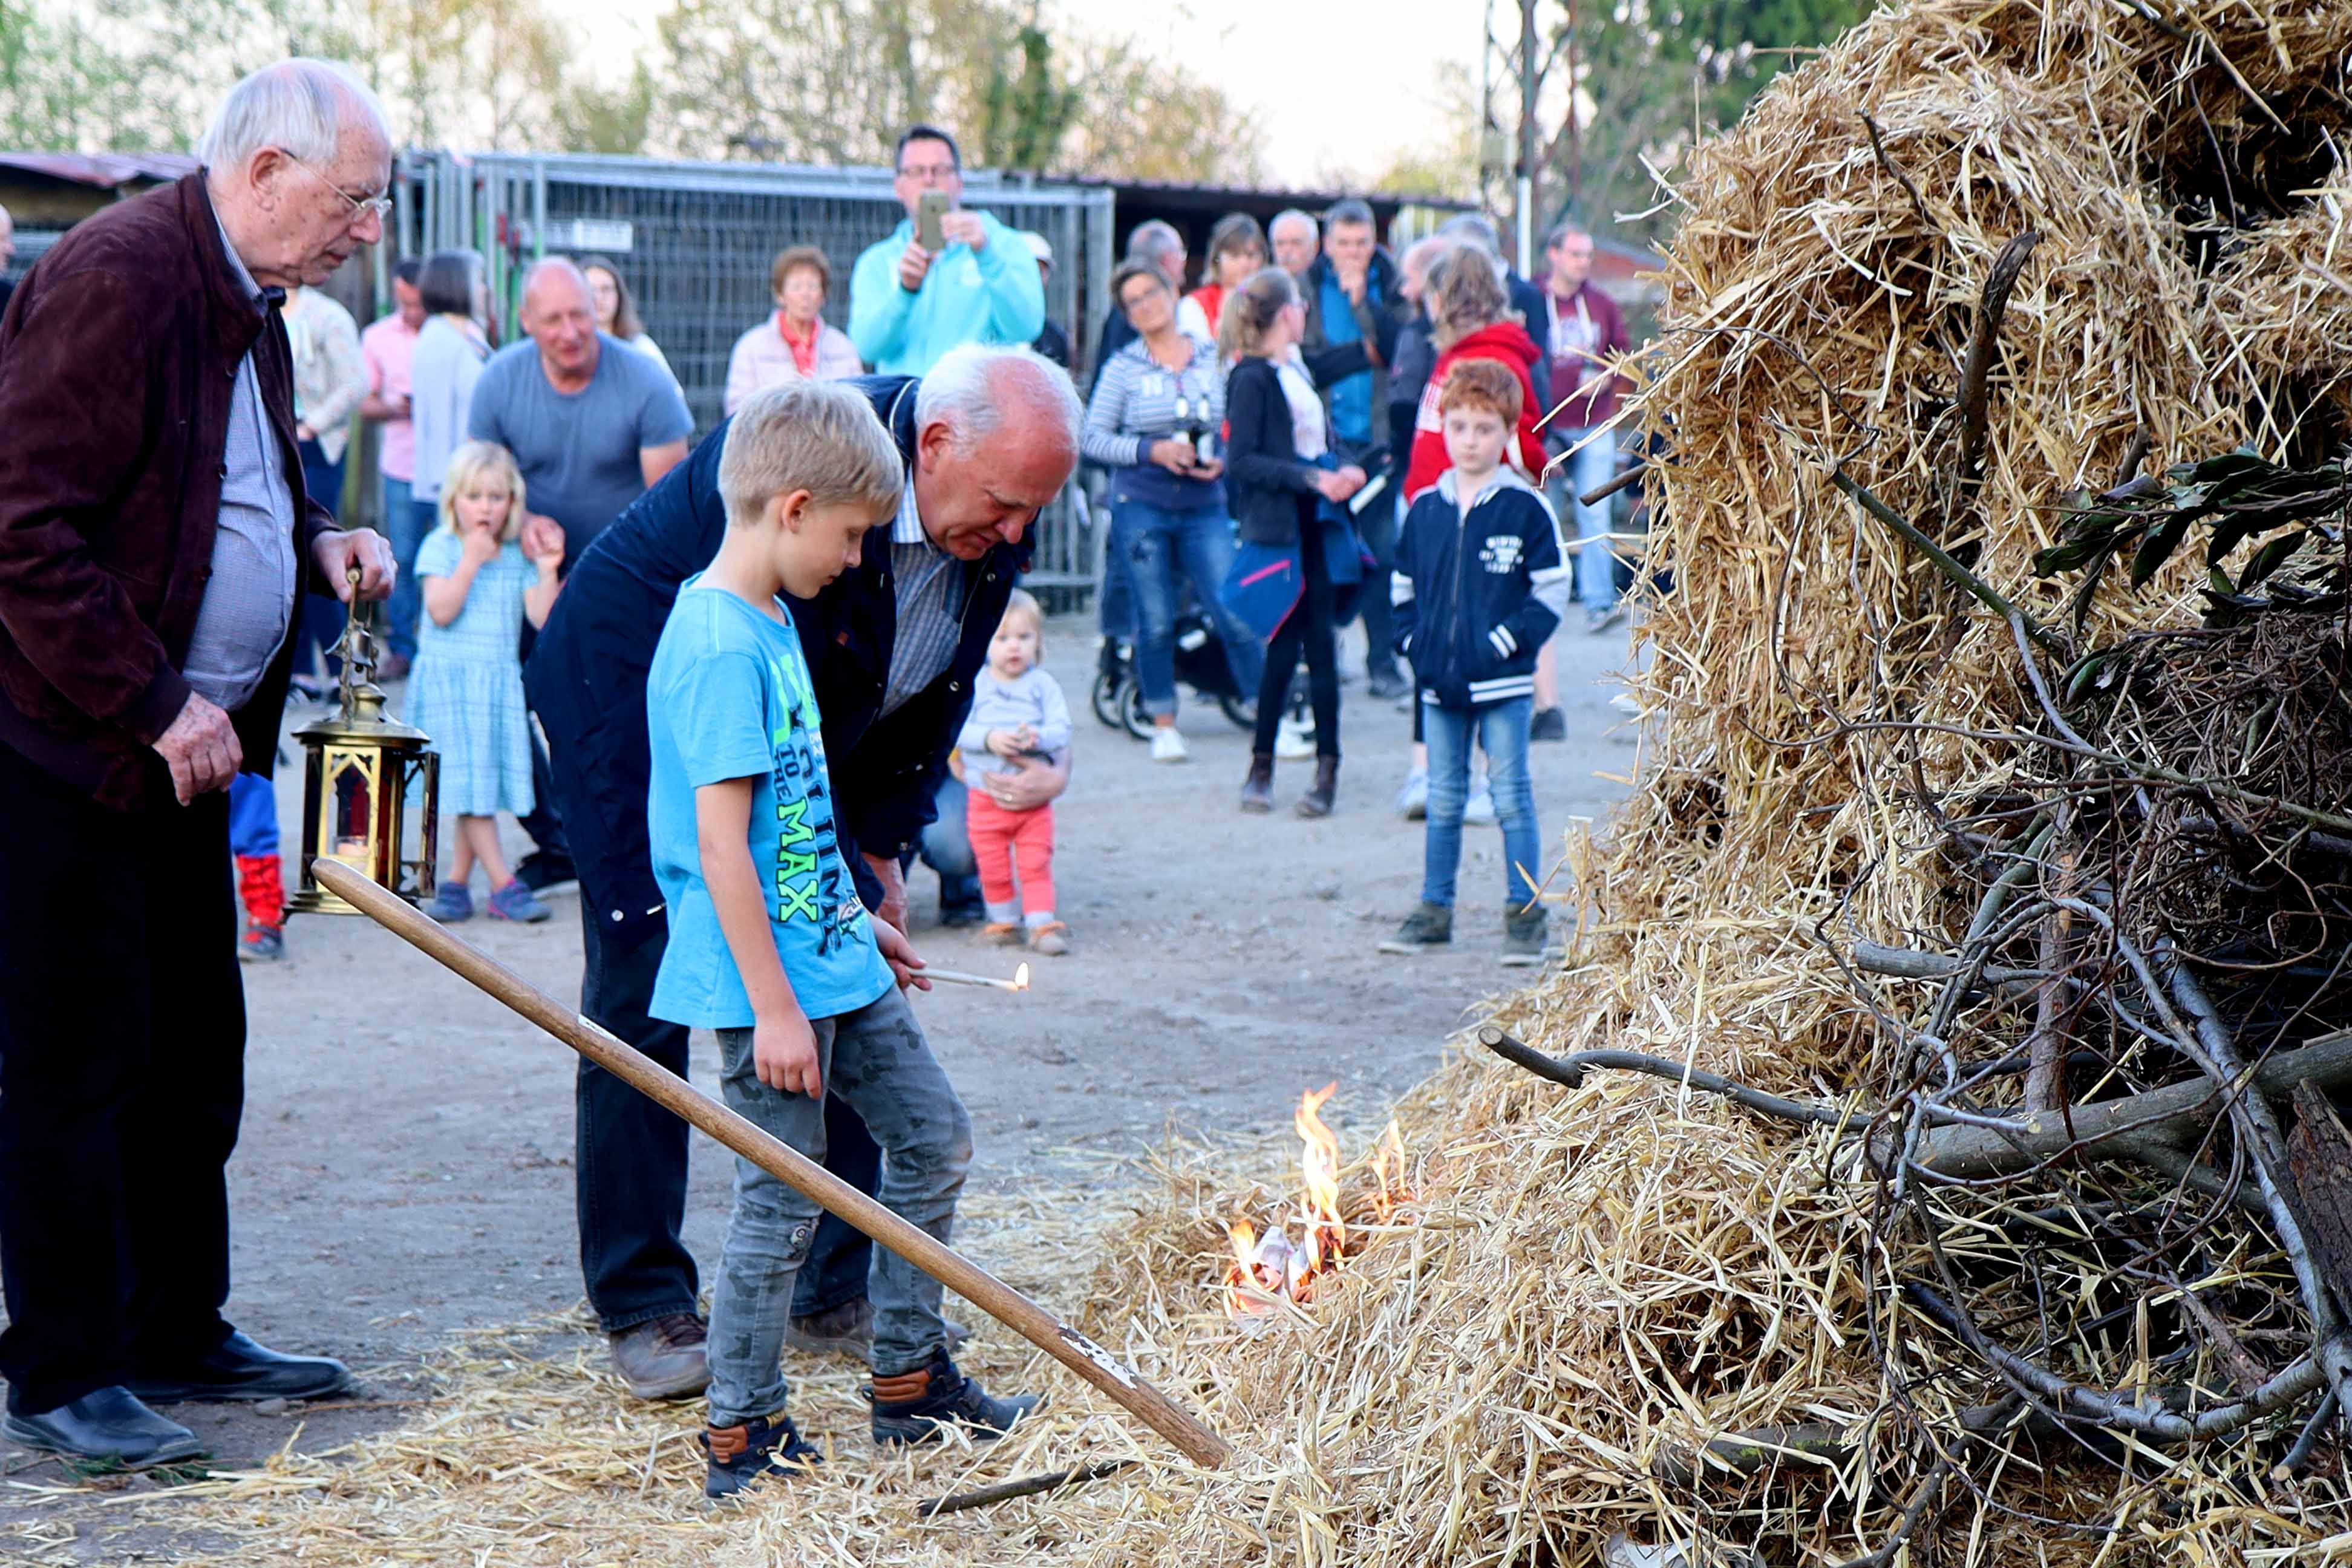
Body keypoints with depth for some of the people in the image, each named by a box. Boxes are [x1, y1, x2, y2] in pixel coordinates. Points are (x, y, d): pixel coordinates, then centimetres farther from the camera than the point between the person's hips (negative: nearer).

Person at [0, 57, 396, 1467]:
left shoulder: (247, 300, 13)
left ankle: (178, 1334, 27)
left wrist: (315, 539, 7)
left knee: (195, 1046, 15)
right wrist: (156, 704, -22)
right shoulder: (115, 280, -18)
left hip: (180, 744, 10)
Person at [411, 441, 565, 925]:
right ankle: (503, 886, -9)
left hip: (499, 681, 4)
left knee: (489, 787, 3)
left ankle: (456, 882, 12)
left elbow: (541, 617, 1)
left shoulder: (519, 555, 8)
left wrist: (547, 572, -10)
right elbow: (441, 611, -17)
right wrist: (471, 560, -19)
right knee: (469, 783, -9)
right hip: (449, 679, -4)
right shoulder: (441, 548, -3)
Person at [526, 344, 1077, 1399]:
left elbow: (935, 693, 2)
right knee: (642, 1001, -9)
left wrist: (882, 849, -5)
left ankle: (840, 1291, 10)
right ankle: (642, 1309, -1)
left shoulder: (992, 515, -13)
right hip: (631, 701, -7)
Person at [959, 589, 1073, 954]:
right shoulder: (973, 686, -1)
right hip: (986, 796, 1)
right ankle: (1005, 921, 23)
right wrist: (989, 738, -25)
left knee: (1036, 864, -2)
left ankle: (1041, 924, 2)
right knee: (993, 866, 7)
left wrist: (1037, 738, -27)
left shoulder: (1044, 685, 0)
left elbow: (1062, 729, -7)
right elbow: (958, 728, -8)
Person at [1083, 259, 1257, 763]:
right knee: (1156, 622, 2)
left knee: (1237, 613, -9)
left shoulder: (1215, 358, 6)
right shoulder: (1123, 367, 1)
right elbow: (1094, 437, -1)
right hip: (1140, 506, -1)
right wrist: (1152, 451, -14)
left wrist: (1224, 461, -7)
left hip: (1206, 507, 1)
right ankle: (1164, 725, 17)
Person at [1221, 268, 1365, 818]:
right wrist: (1313, 478, -19)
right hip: (1278, 528, -7)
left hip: (1315, 524, 7)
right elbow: (1241, 460, -14)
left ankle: (1328, 770, 6)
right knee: (1285, 646, -4)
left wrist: (1343, 473, 2)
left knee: (1321, 644, 3)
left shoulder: (1296, 371, 16)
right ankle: (1261, 768, 8)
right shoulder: (1253, 379, -8)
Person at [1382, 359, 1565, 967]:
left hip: (1504, 684, -4)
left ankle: (1525, 916, 7)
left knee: (1511, 798, 0)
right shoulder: (1425, 509, 7)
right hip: (1439, 685, 4)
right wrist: (1413, 642, 2)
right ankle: (1435, 910, 20)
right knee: (1444, 802, 12)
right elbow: (1403, 586, 16)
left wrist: (1506, 641, -13)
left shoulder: (1525, 508, -6)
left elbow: (1551, 590, -6)